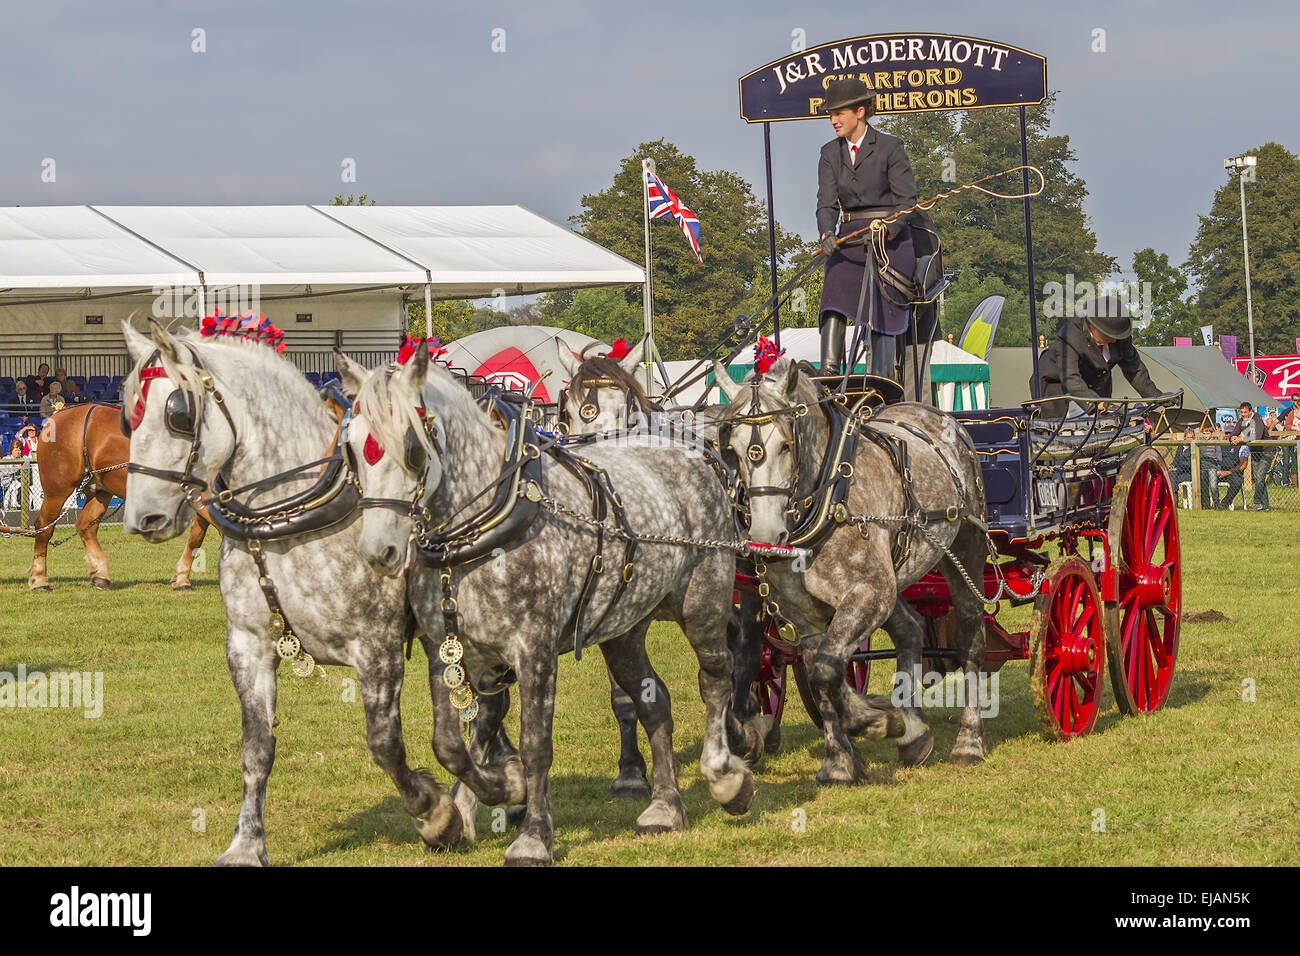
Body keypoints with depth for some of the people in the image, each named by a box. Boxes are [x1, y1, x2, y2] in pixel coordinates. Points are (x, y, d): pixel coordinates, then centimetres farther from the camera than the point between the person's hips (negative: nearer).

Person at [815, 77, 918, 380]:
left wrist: (885, 231, -25)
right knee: (834, 300, -17)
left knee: (882, 310, -10)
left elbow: (906, 199, -8)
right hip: (849, 241, 4)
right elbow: (827, 202, 3)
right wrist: (827, 234, -19)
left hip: (890, 240, -4)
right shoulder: (831, 154, 10)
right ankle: (829, 372, -27)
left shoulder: (890, 147, -3)